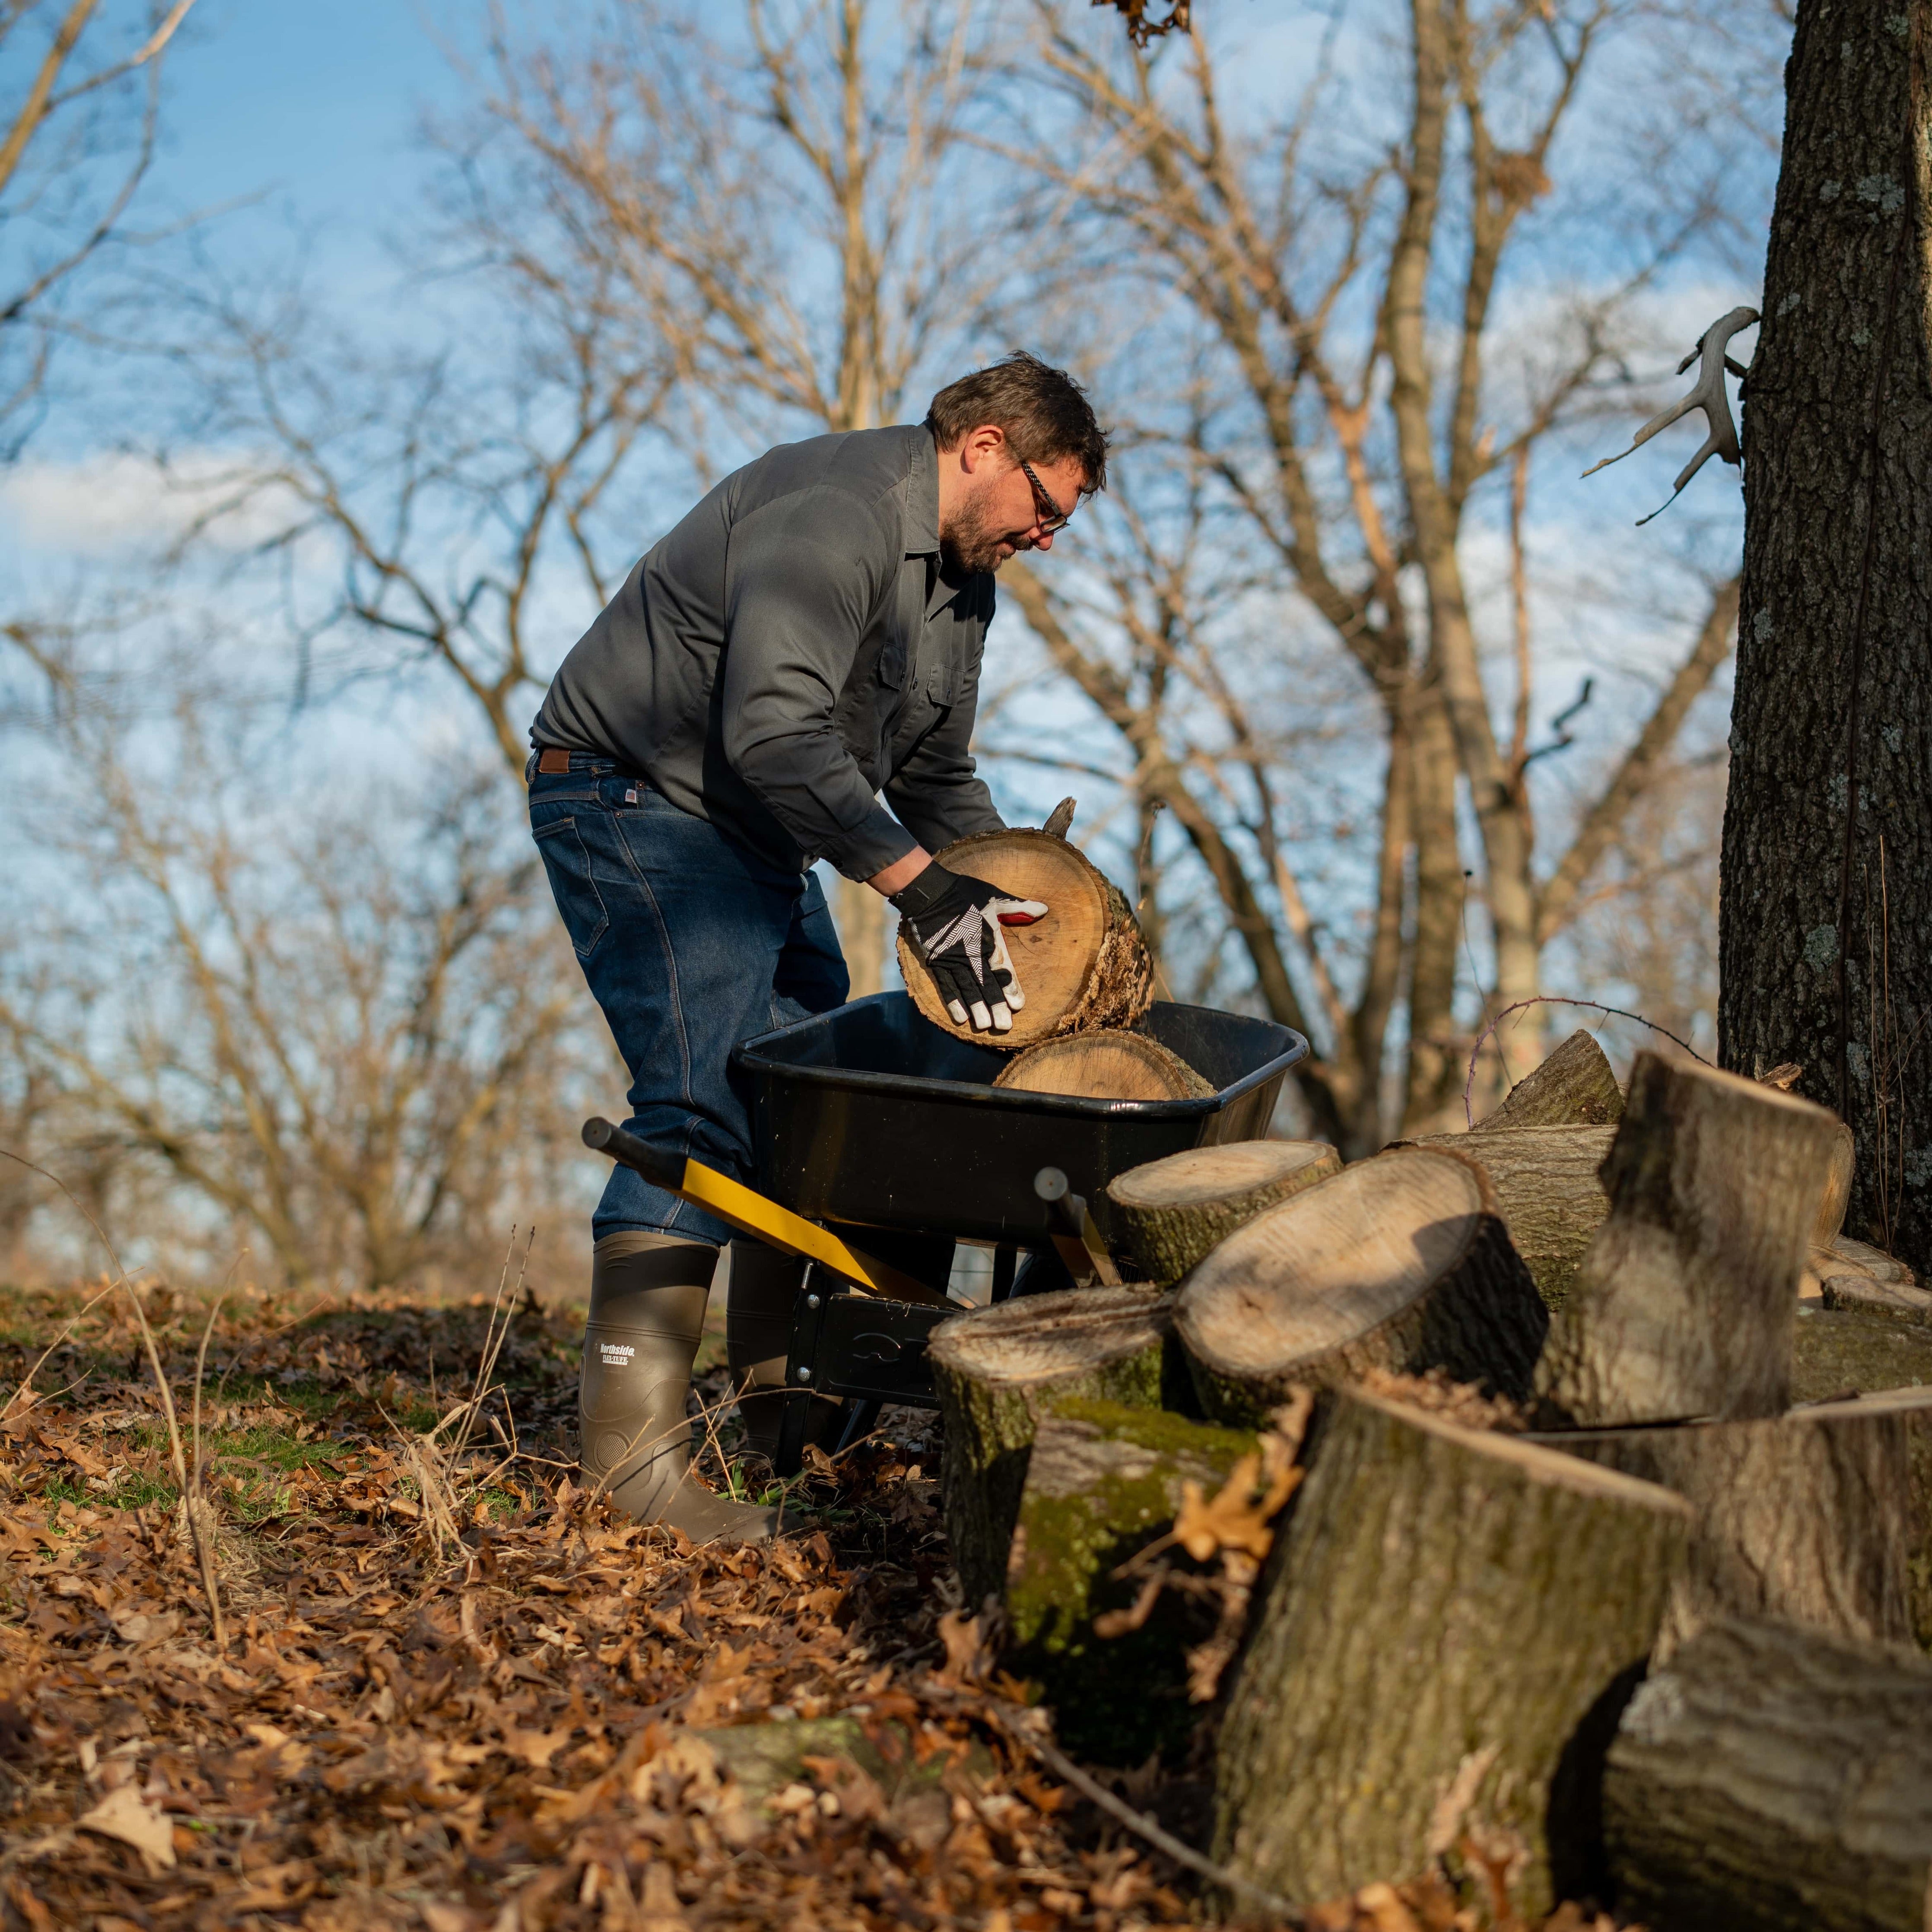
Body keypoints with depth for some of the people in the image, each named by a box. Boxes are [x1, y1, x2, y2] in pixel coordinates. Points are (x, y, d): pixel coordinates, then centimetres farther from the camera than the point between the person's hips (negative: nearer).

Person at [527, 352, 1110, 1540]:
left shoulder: (962, 575, 12)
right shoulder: (833, 515, -22)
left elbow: (934, 773, 21)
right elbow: (776, 734, -34)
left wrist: (1010, 902, 8)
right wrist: (920, 887, -35)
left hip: (757, 837, 11)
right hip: (637, 803, -11)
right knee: (702, 1102, -20)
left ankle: (782, 1399, 17)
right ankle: (631, 1443, -21)